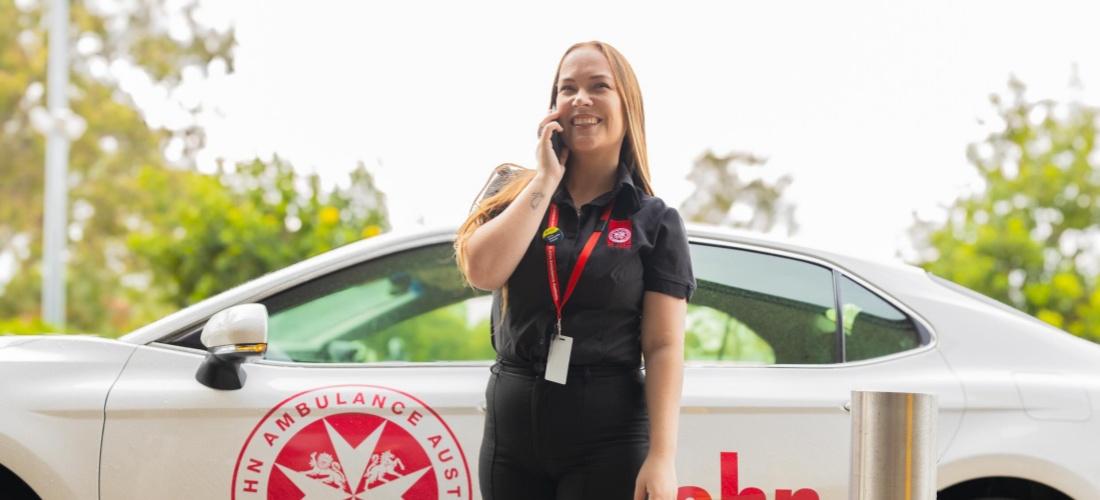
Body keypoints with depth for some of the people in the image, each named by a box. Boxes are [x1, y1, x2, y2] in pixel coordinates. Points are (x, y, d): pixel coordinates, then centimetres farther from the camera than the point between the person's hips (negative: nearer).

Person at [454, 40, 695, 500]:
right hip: (511, 429, 3)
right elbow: (482, 270, -13)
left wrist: (662, 456, -15)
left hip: (608, 439, -2)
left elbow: (664, 349, -5)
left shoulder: (654, 221, 1)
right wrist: (547, 178, -9)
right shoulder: (515, 192, 7)